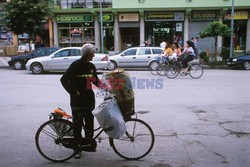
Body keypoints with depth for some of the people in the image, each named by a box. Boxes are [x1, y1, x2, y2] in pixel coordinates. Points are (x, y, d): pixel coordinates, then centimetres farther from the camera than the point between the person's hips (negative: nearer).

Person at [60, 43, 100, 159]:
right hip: (77, 100, -6)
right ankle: (77, 148, 12)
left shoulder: (91, 66, 10)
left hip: (89, 99, 6)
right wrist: (73, 92, -15)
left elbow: (96, 81, 17)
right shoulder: (76, 65, -10)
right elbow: (64, 80, -12)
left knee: (89, 123, 12)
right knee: (77, 124, 1)